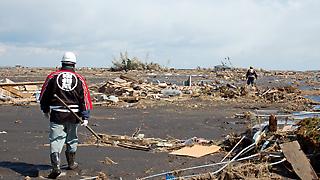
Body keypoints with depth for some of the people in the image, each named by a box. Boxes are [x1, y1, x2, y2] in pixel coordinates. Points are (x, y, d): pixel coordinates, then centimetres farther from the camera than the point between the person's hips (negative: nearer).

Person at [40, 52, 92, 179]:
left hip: (57, 114, -2)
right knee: (72, 139, 19)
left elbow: (44, 95, 5)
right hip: (74, 115, 2)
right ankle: (71, 163, 34)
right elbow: (85, 98, -3)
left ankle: (56, 167, -14)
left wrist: (45, 110, 20)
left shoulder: (53, 76, -1)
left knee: (56, 139, -1)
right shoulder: (79, 79, 0)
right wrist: (85, 117, -1)